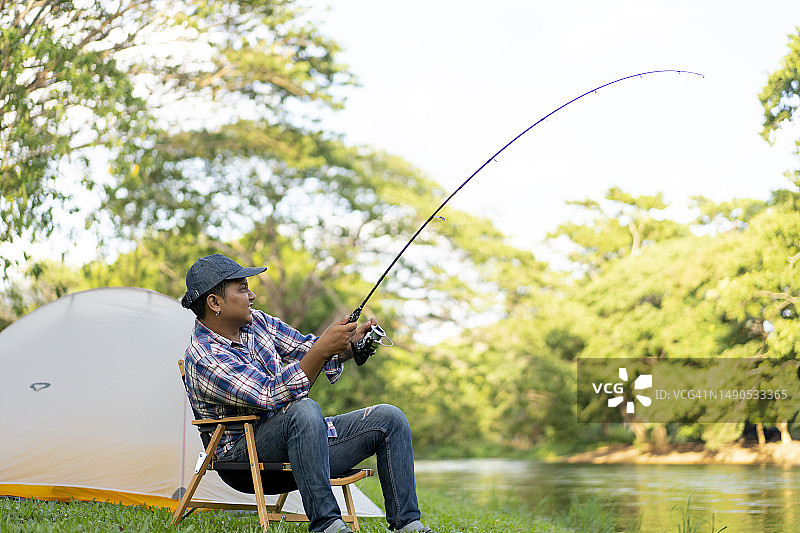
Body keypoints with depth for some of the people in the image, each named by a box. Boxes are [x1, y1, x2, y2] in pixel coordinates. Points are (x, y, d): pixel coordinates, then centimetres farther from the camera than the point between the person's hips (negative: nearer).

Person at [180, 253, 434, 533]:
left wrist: (351, 344, -7)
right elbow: (272, 396, -29)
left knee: (389, 418, -6)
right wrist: (322, 349, -34)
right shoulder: (204, 359, -21)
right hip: (245, 454, -8)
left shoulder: (255, 322, 5)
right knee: (304, 410, -40)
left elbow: (305, 349, 13)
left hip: (303, 436, 8)